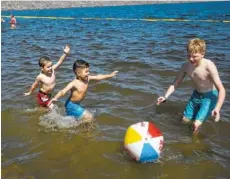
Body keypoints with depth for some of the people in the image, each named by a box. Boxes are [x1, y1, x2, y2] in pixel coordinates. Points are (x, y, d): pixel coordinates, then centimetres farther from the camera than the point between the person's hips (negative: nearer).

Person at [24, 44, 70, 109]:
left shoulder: (52, 70, -15)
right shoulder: (40, 77, -25)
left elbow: (60, 61, -24)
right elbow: (34, 85, -9)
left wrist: (65, 53, -37)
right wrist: (30, 93, 6)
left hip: (48, 95, 6)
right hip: (42, 96, -6)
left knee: (43, 108, 23)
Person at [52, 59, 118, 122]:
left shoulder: (87, 78, -8)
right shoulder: (74, 83, -28)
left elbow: (98, 77, 3)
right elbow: (63, 91, -36)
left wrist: (110, 75, 8)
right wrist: (55, 98, -53)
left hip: (77, 104, 8)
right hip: (71, 105, -8)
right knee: (89, 118, -12)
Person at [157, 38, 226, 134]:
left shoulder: (209, 66, -30)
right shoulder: (186, 66, -13)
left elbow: (221, 89, -31)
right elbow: (176, 83, 0)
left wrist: (217, 108, -44)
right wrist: (165, 97, -12)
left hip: (210, 96, -6)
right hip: (196, 94, 6)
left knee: (196, 124, -16)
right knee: (185, 120, 16)